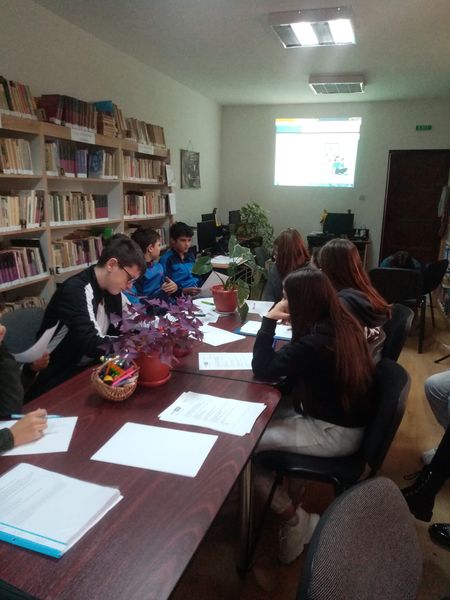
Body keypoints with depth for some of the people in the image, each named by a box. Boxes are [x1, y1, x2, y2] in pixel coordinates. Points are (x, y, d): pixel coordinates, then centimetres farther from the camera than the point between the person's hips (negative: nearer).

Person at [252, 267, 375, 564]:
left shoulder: (315, 342, -30)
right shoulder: (344, 324, -3)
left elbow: (263, 369, -22)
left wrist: (269, 320, -17)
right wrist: (275, 322, 0)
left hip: (336, 433, -9)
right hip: (345, 417, 9)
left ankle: (295, 518, 5)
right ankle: (290, 484, 21)